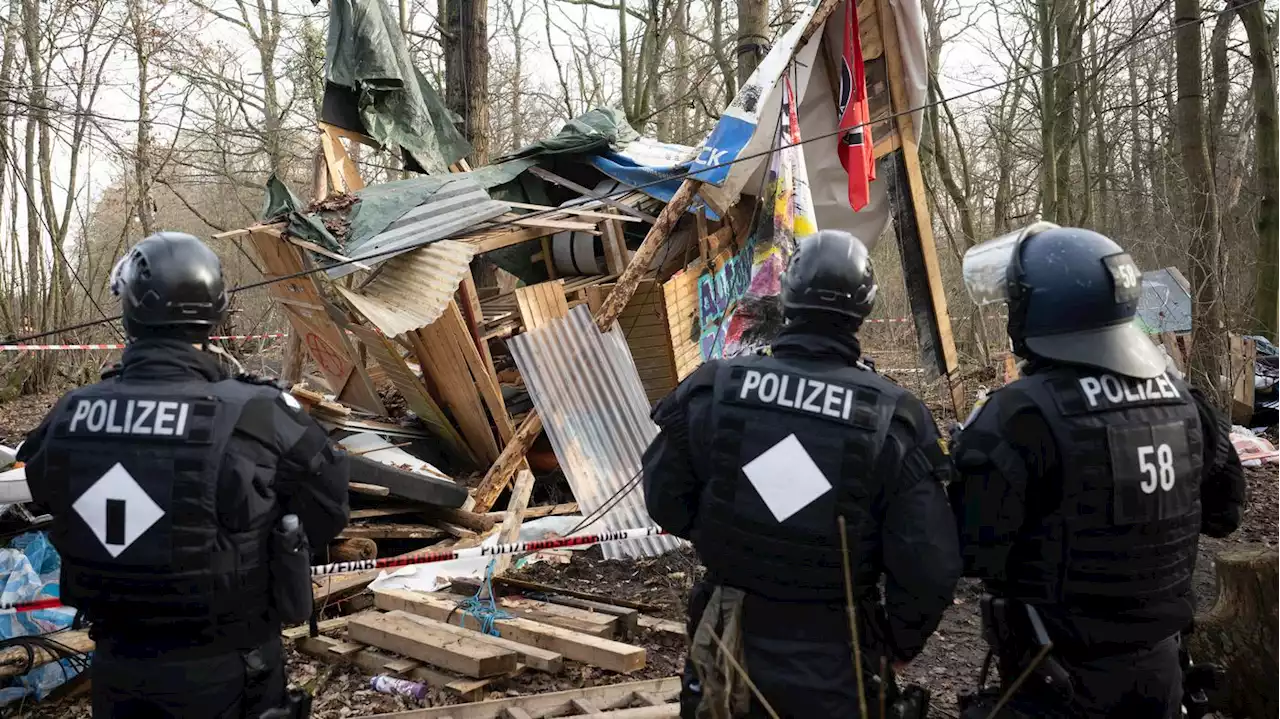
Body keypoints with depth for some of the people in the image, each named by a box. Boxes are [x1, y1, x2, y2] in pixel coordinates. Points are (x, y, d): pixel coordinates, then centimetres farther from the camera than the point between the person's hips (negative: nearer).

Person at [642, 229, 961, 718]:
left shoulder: (710, 392, -12)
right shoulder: (893, 418, -17)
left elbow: (666, 504, 1)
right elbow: (929, 566, -16)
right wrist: (901, 644, 3)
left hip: (731, 652, 2)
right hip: (836, 665, -1)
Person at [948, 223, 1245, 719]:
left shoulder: (1021, 415, -24)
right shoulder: (1181, 399, -2)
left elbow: (973, 551, -22)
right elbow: (1222, 511, 11)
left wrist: (966, 463, -7)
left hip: (1063, 674, -6)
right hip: (1160, 661, 6)